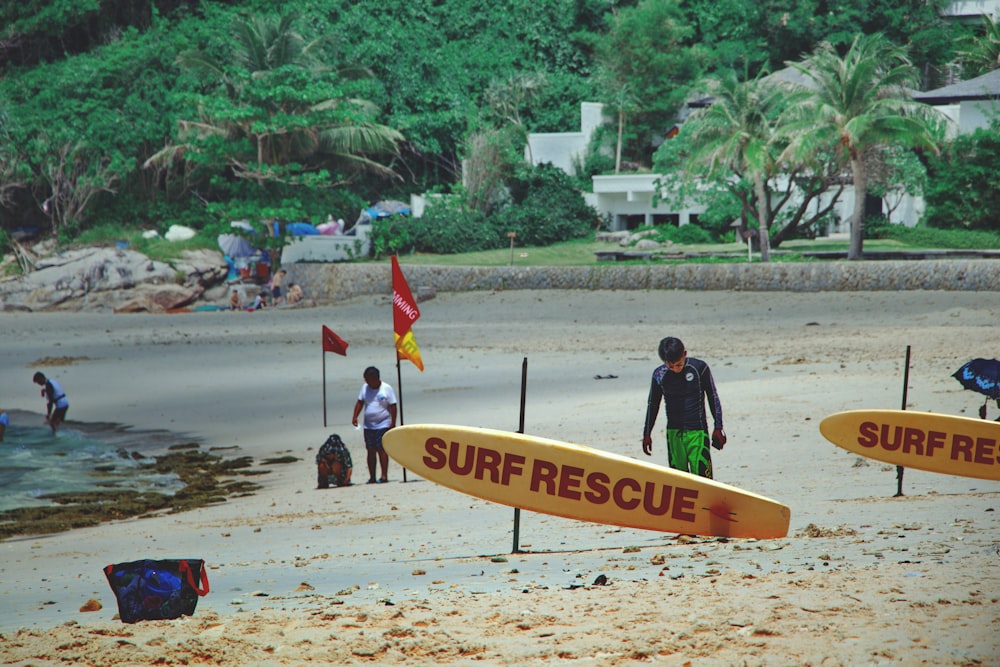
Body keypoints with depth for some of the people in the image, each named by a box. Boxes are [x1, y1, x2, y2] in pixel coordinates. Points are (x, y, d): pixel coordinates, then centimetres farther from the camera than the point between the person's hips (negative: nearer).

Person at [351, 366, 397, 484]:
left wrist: (393, 423, -10)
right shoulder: (365, 387, 8)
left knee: (382, 450, -8)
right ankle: (372, 477, 9)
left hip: (383, 425, -5)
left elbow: (393, 406, -5)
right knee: (371, 451, 5)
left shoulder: (387, 389, -5)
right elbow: (360, 402, 13)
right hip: (368, 425, 5)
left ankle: (384, 476, -6)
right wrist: (355, 416, 0)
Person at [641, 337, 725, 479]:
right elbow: (652, 404, 14)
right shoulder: (659, 375, 0)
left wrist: (718, 427, 4)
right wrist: (647, 434, 16)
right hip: (673, 433, 3)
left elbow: (713, 397, 4)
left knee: (702, 476, -11)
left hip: (697, 431, -3)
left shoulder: (699, 368, -6)